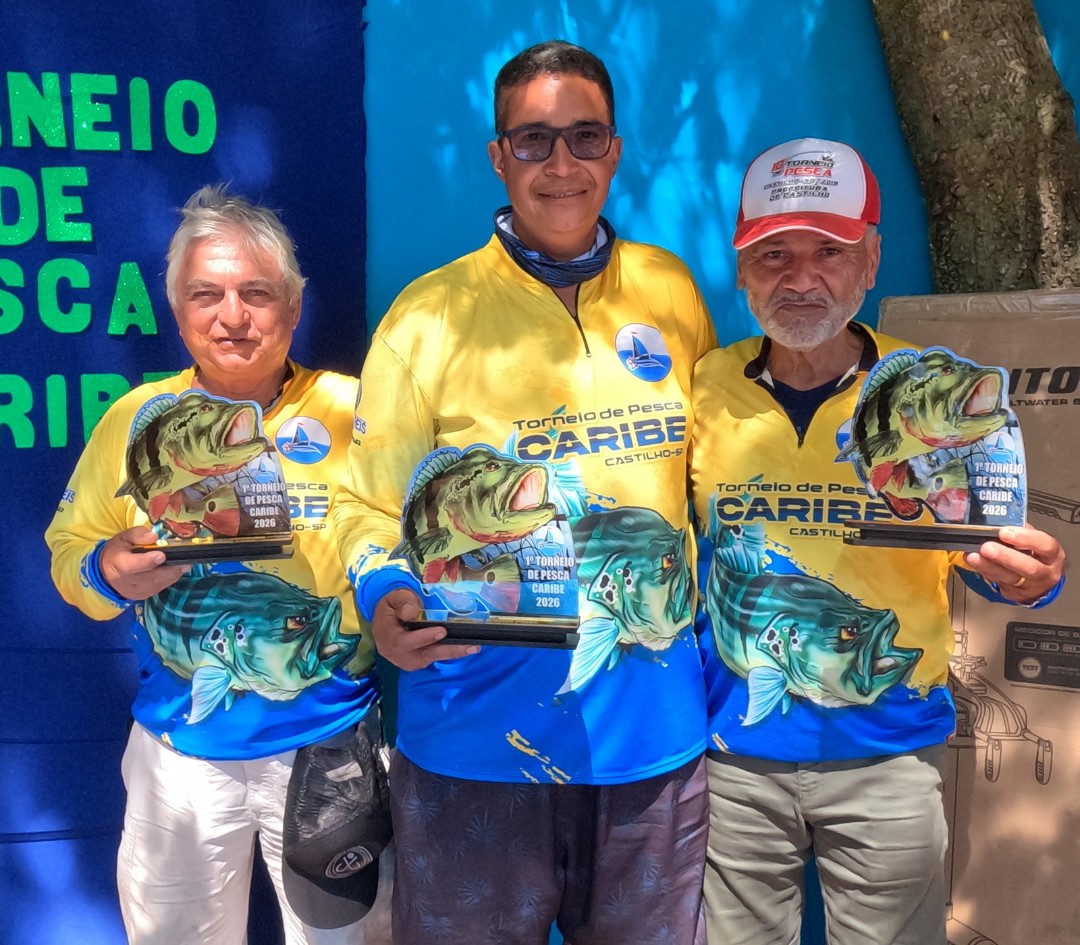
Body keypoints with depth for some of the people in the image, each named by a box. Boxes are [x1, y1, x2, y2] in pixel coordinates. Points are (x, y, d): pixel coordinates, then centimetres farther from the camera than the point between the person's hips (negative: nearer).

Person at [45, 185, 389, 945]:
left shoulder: (352, 411, -11)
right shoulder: (137, 418, -1)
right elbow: (70, 550, 5)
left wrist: (266, 534, -28)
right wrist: (111, 573, -16)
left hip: (330, 745, -2)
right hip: (180, 752, 3)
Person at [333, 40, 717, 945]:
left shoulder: (672, 291, 4)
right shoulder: (433, 313, -6)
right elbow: (369, 506, -2)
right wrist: (386, 599, -21)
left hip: (657, 727, 3)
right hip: (477, 739, -2)